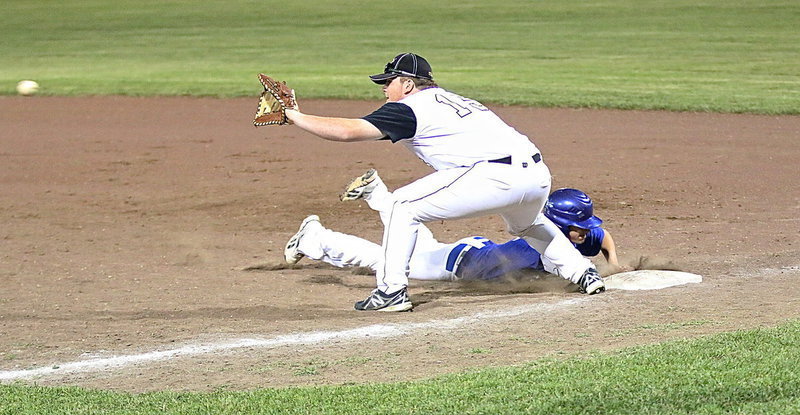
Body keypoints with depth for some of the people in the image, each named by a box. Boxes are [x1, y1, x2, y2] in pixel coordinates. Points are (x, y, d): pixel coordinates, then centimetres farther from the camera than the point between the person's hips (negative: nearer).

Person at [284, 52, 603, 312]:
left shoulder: (410, 108, 3)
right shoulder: (451, 100, 28)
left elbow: (347, 131, -3)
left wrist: (295, 117, 6)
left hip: (497, 175, -9)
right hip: (538, 173, 9)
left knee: (404, 205, 3)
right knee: (526, 225, 41)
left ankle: (391, 291, 0)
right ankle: (583, 272, 38)